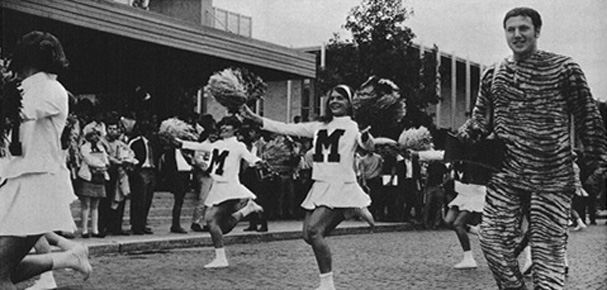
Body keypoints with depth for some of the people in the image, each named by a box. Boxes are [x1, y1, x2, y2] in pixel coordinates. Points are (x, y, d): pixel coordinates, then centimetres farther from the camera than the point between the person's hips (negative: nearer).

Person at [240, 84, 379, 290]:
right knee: (309, 236, 1)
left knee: (313, 229, -22)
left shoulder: (353, 127, -2)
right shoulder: (319, 127, 14)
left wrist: (366, 138, -45)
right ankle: (353, 211, 22)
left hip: (341, 186, -7)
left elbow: (368, 145, -20)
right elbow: (286, 128, 12)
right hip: (320, 186, 7)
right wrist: (254, 118, 6)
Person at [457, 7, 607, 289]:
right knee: (491, 236, -3)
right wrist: (467, 133, -3)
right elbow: (482, 117, 17)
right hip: (505, 173, 4)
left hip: (552, 176, -3)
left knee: (547, 244, -2)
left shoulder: (564, 69, -1)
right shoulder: (493, 75, 10)